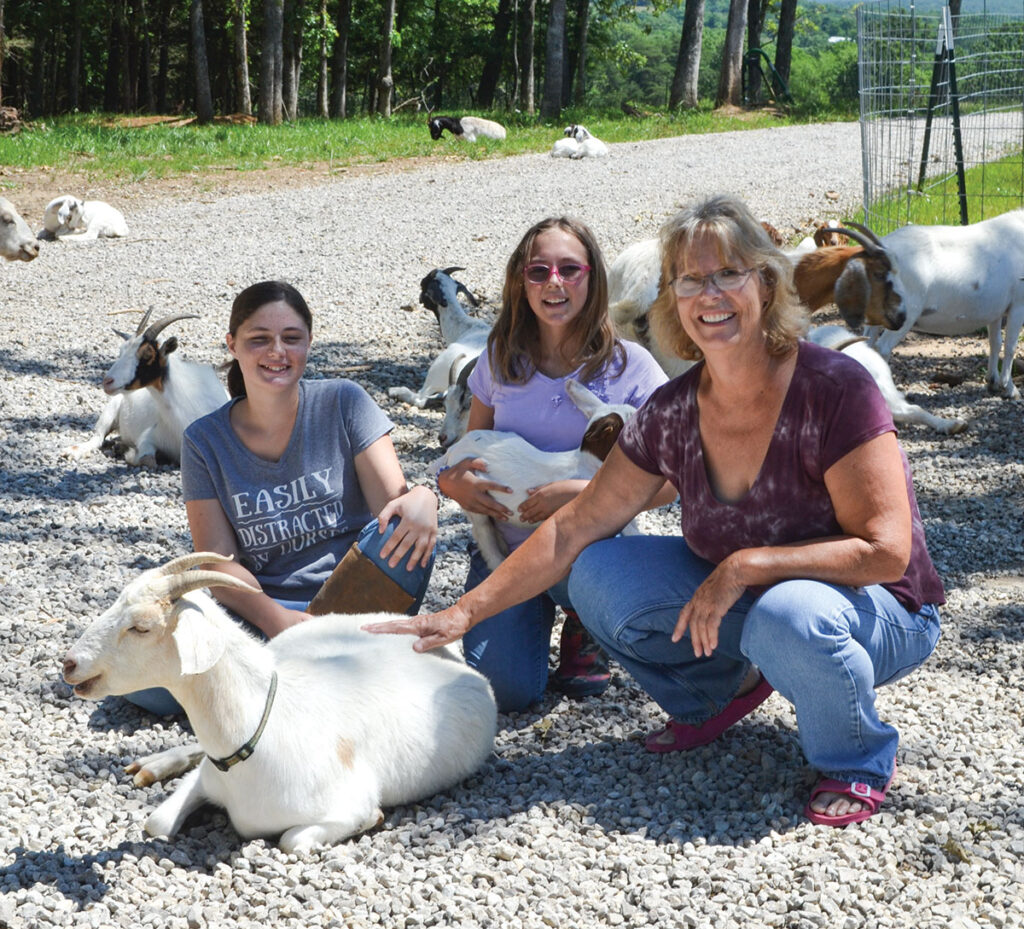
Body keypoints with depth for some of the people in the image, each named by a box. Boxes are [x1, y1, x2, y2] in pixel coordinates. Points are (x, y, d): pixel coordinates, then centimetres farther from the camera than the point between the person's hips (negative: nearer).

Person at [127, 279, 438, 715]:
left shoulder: (344, 403, 0)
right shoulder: (205, 441, 2)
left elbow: (391, 503, -7)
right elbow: (218, 563, -3)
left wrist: (422, 499, -34)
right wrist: (277, 620, -23)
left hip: (353, 597, 0)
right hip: (259, 610, 1)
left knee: (406, 530, -31)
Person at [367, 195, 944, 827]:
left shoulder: (835, 389, -24)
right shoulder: (675, 412, -8)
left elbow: (886, 551, -24)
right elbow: (575, 528, -3)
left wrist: (745, 566, -29)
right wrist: (466, 612, -7)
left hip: (882, 613, -5)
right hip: (742, 604, 5)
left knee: (788, 614, -39)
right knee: (600, 575, -11)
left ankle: (861, 764, -8)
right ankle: (724, 686, 11)